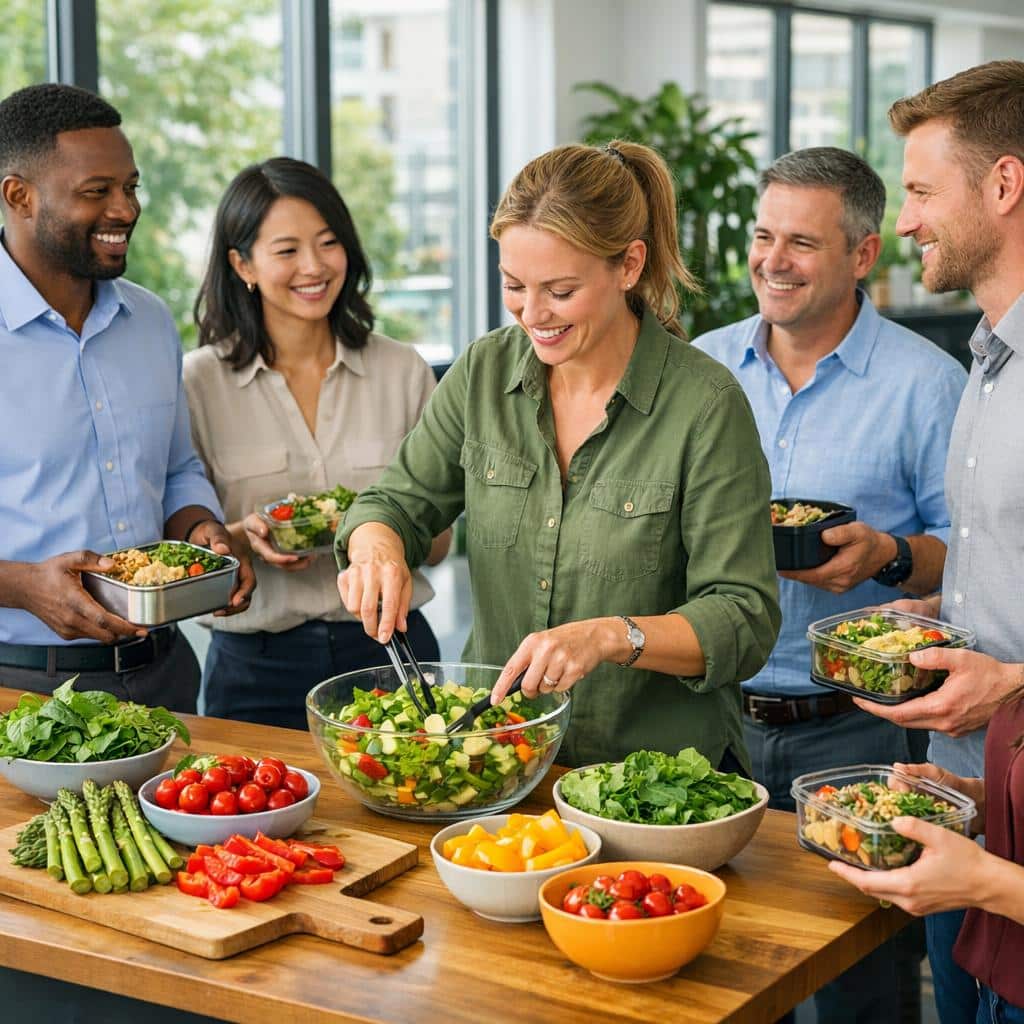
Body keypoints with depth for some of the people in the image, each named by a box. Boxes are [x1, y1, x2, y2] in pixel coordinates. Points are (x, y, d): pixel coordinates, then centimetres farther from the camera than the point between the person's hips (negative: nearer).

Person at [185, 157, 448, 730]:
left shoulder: (404, 372, 3)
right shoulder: (200, 381, -2)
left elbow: (437, 542, 7)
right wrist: (245, 536, -18)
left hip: (387, 646, 2)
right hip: (256, 663, -1)